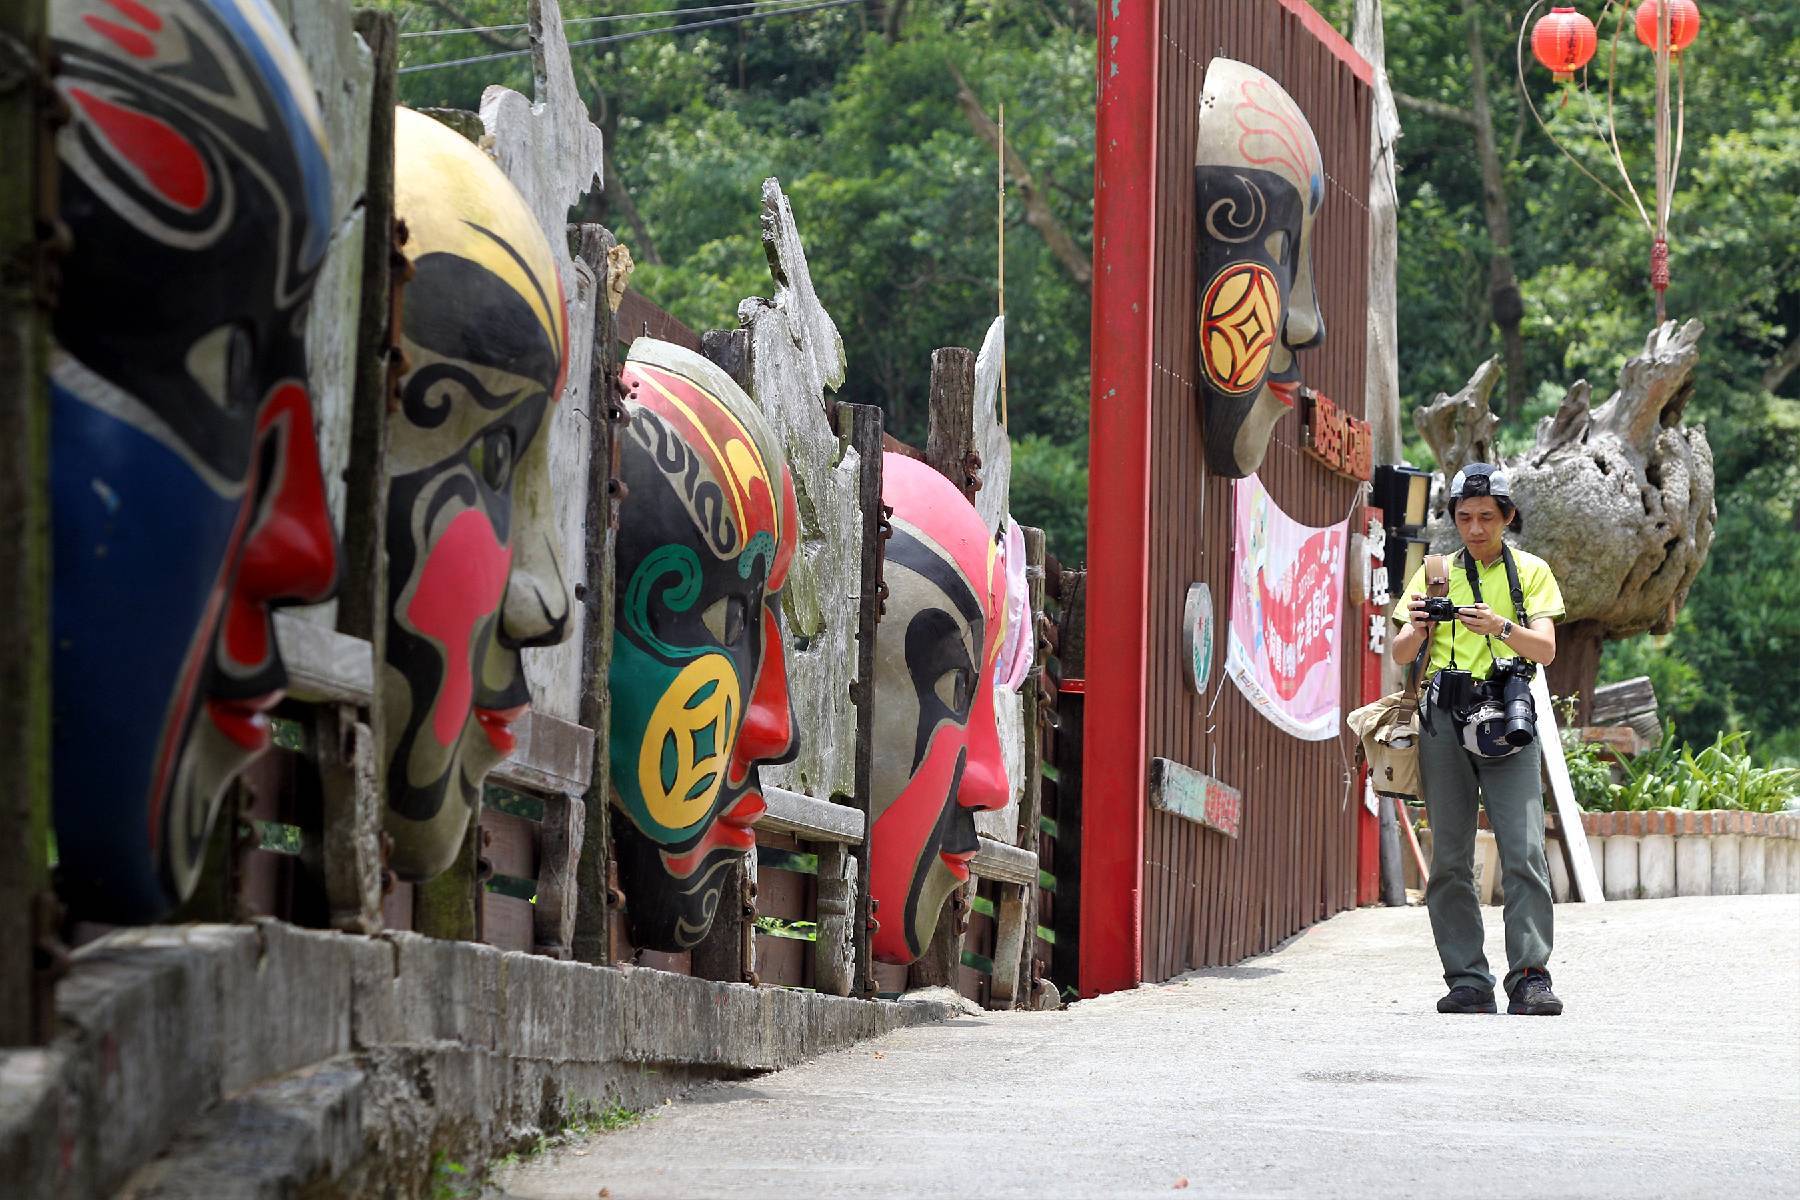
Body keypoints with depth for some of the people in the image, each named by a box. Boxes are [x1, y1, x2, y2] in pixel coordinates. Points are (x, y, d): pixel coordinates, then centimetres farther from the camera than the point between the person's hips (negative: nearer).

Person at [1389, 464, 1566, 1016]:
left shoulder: (1531, 573, 11)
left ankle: (1530, 977, -14)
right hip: (1443, 720, 2)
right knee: (1450, 859, -1)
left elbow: (1545, 649, -3)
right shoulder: (1434, 574, 15)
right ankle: (1468, 980, 2)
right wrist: (1417, 628, -16)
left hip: (1507, 720, -2)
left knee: (1524, 850, -13)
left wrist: (1501, 626, -22)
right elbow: (1401, 654, 7)